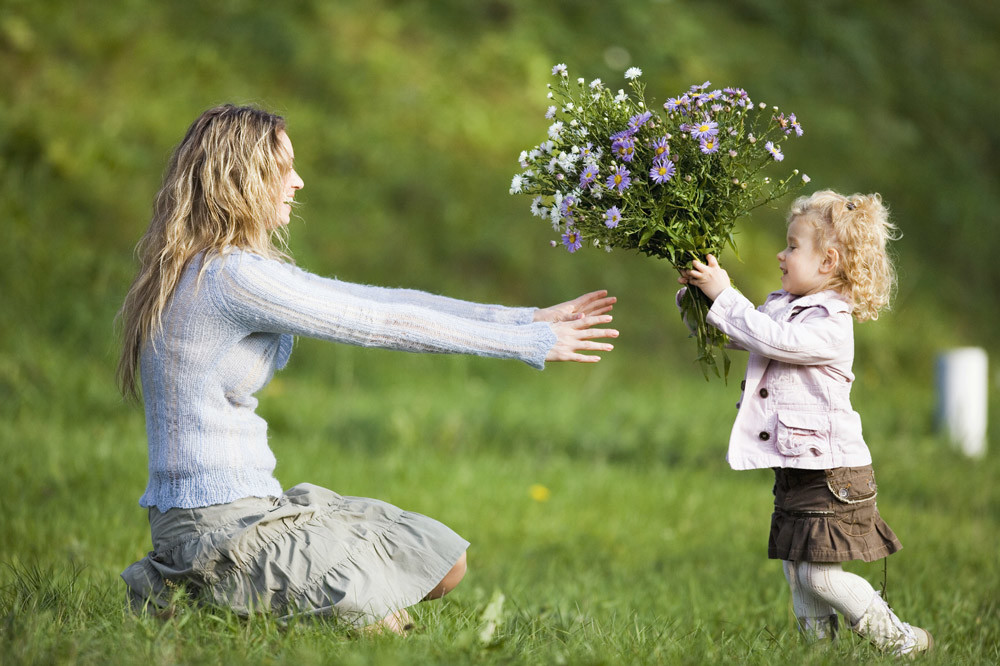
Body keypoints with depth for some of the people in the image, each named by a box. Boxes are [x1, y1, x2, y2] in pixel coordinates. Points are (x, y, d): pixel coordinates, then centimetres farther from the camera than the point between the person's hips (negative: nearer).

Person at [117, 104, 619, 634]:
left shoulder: (215, 268, 12)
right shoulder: (230, 276, -18)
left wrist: (528, 319, 6)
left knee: (444, 562, 14)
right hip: (222, 525, -10)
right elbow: (382, 324, -15)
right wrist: (534, 343, -8)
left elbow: (375, 300, 10)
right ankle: (197, 595, 0)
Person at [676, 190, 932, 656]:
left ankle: (895, 638, 5)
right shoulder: (783, 306, 11)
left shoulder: (830, 325, -18)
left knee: (819, 574, -9)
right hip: (794, 473, 9)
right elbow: (729, 334, 19)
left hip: (832, 474, -9)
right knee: (796, 574, 11)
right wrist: (698, 293, 2)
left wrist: (723, 294, -22)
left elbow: (771, 339, -29)